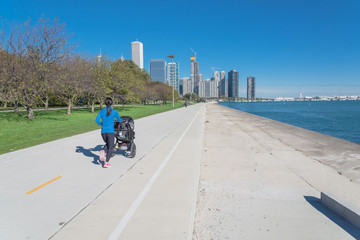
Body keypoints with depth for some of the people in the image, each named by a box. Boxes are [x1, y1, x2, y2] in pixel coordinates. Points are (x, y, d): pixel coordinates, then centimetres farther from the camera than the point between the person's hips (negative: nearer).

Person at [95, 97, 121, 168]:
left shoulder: (102, 111, 4)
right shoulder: (114, 112, -4)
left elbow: (97, 120, -1)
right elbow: (119, 120, 9)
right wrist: (120, 119, 32)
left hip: (103, 132, 4)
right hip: (110, 131, -4)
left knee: (107, 144, 26)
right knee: (110, 147, 5)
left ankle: (103, 151, -4)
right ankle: (106, 163, -3)